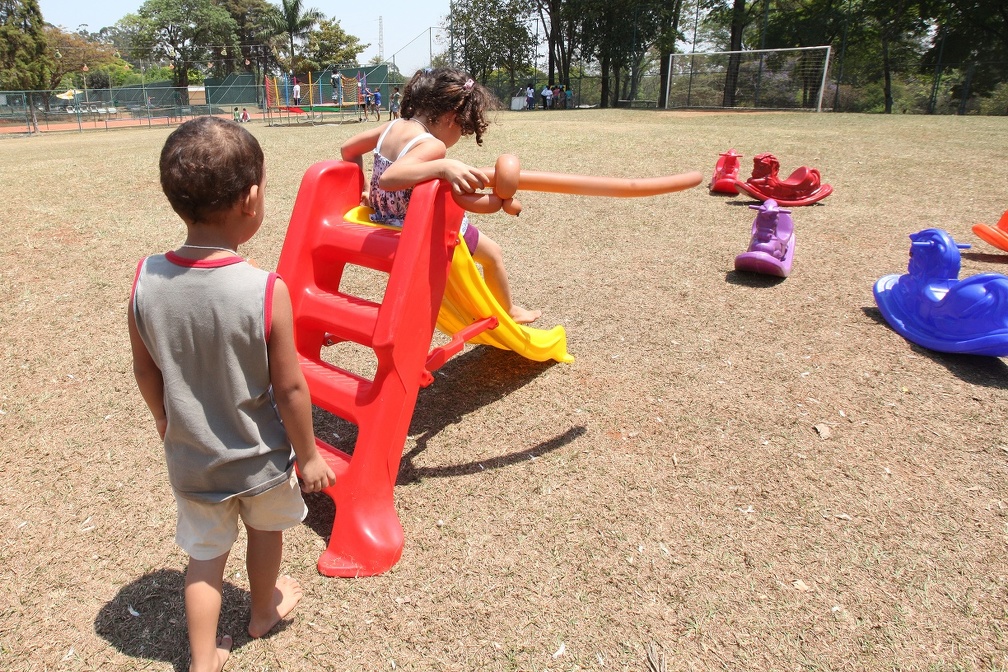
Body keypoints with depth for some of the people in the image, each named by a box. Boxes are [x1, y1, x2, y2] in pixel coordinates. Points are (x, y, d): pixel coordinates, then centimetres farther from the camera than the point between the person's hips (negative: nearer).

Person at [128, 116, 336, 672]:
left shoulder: (145, 280, -15)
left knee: (205, 555, 24)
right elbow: (289, 388, -19)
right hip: (259, 458, -2)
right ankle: (264, 610, 53)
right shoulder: (266, 291, -27)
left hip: (190, 460, 2)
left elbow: (145, 373, -2)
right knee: (264, 530, 27)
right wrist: (309, 455, -4)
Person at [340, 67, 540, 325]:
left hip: (386, 225, 9)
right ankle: (509, 311, 38)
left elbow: (347, 149, 9)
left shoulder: (393, 126, -3)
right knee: (492, 253, 17)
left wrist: (363, 189, 14)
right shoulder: (432, 146, -28)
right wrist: (444, 166, -52)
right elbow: (388, 178, -44)